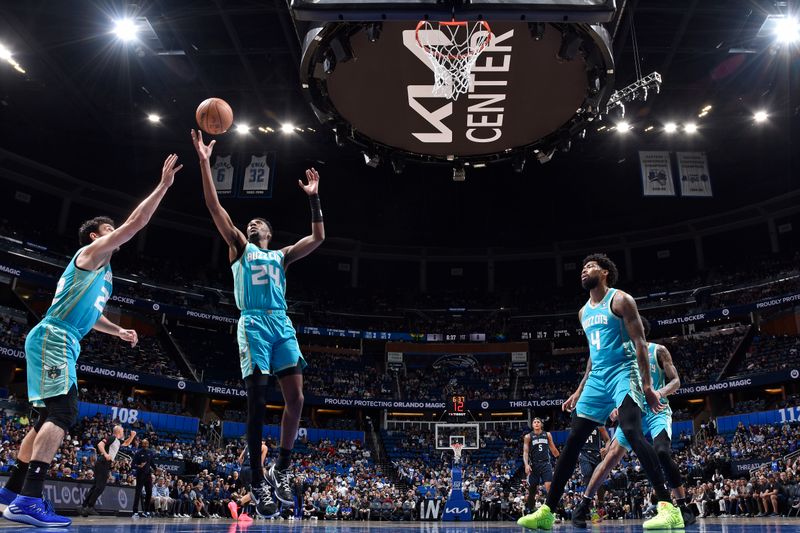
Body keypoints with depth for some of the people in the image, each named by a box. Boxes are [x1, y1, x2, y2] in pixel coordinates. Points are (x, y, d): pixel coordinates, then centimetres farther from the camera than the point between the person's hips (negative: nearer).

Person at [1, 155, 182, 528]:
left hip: (57, 342, 11)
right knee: (63, 411, -21)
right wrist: (163, 185, -7)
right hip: (53, 339, -11)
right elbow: (135, 223, -10)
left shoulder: (101, 270, 27)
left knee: (50, 416, 13)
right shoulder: (92, 252, 0)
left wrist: (119, 330, 29)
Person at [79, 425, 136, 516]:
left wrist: (132, 436, 23)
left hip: (106, 464, 10)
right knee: (100, 486, -12)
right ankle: (90, 506, -11)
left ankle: (83, 506, 8)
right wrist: (105, 454, -30)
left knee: (96, 486, 8)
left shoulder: (118, 441, 20)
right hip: (103, 463, -10)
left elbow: (126, 443, 39)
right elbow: (100, 444, -20)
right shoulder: (111, 438, -8)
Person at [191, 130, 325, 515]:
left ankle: (280, 471, 6)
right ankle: (258, 483, 0)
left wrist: (313, 198, 13)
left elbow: (318, 238, 16)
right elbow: (215, 208, 7)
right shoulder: (240, 248, 17)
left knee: (295, 399, -8)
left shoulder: (281, 256, 24)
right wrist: (205, 162, 1)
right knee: (257, 403, -7)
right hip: (253, 325, -3)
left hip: (282, 325, 3)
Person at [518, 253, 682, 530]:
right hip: (597, 378, 7)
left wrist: (647, 384, -19)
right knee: (572, 441, 3)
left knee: (632, 432, -28)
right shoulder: (584, 312, 19)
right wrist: (580, 391, 22)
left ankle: (669, 508, -26)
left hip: (623, 373, -7)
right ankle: (547, 511, 7)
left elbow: (639, 342, -10)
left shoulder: (620, 300, -4)